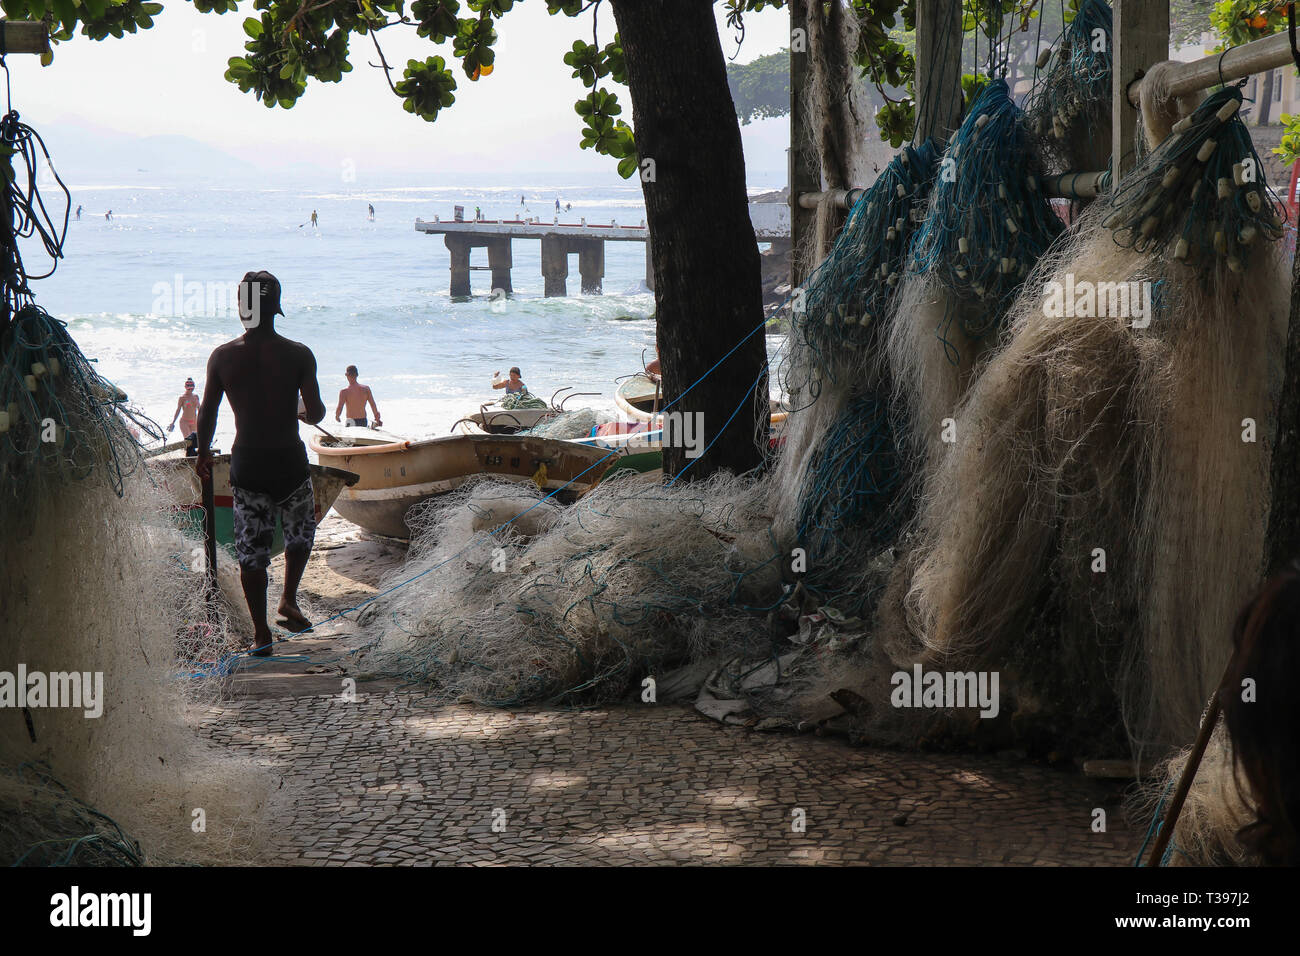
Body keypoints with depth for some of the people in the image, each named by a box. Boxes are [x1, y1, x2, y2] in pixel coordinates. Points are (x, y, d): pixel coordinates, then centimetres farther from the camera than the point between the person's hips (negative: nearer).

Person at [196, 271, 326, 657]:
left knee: (251, 552, 7)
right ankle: (289, 599, 14)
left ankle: (260, 632, 10)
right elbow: (316, 413, -10)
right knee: (301, 532, 25)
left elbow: (206, 414, 1)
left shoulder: (222, 357, -4)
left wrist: (203, 452, 17)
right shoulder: (298, 354, -9)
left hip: (246, 466, 1)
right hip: (289, 462, -1)